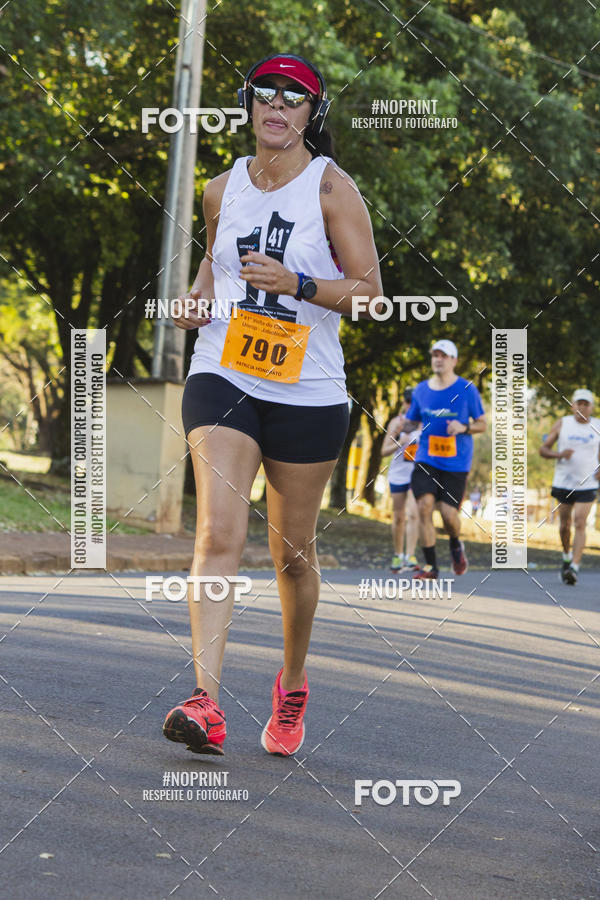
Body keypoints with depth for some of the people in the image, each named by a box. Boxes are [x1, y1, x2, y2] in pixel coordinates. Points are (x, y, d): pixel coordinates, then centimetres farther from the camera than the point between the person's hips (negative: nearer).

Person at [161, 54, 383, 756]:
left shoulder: (332, 189, -3)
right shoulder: (223, 189, 9)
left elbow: (369, 289, -5)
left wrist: (296, 284, -20)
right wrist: (199, 294, 7)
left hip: (307, 391, -2)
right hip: (222, 377, 2)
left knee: (292, 552, 8)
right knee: (218, 533, -16)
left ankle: (292, 686, 32)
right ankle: (205, 702, -26)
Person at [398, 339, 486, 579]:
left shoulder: (467, 389, -1)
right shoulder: (421, 389, 8)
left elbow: (482, 424, 5)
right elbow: (411, 422, 17)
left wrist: (463, 427, -16)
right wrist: (406, 429, -7)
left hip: (456, 462, -2)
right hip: (426, 459, 2)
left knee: (449, 513, -7)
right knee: (424, 505, -15)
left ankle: (455, 546, 28)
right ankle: (430, 565, -6)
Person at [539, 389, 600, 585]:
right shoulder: (562, 424, 0)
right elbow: (543, 449, 3)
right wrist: (559, 454, -17)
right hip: (563, 482, 2)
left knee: (580, 524, -14)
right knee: (564, 525, 11)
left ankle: (574, 567, -19)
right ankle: (567, 556, 37)